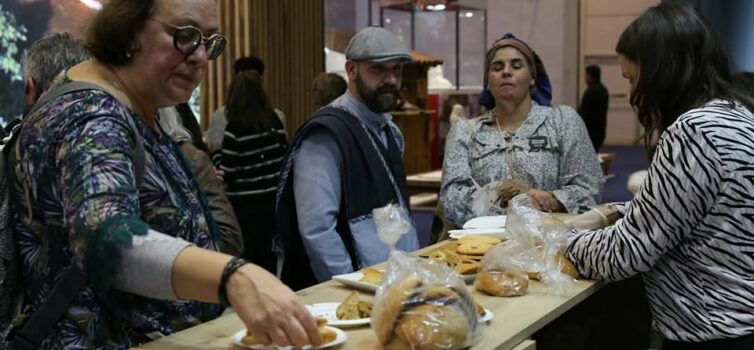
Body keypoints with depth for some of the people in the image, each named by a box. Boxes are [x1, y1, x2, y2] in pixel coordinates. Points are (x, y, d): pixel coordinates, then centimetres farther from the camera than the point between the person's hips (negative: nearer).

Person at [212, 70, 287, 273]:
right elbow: (285, 156, 6)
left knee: (246, 256, 6)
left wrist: (217, 155, 5)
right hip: (271, 198, 4)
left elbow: (227, 172, -13)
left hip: (244, 203, -4)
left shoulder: (235, 128, -13)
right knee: (268, 255, 12)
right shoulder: (273, 121, 0)